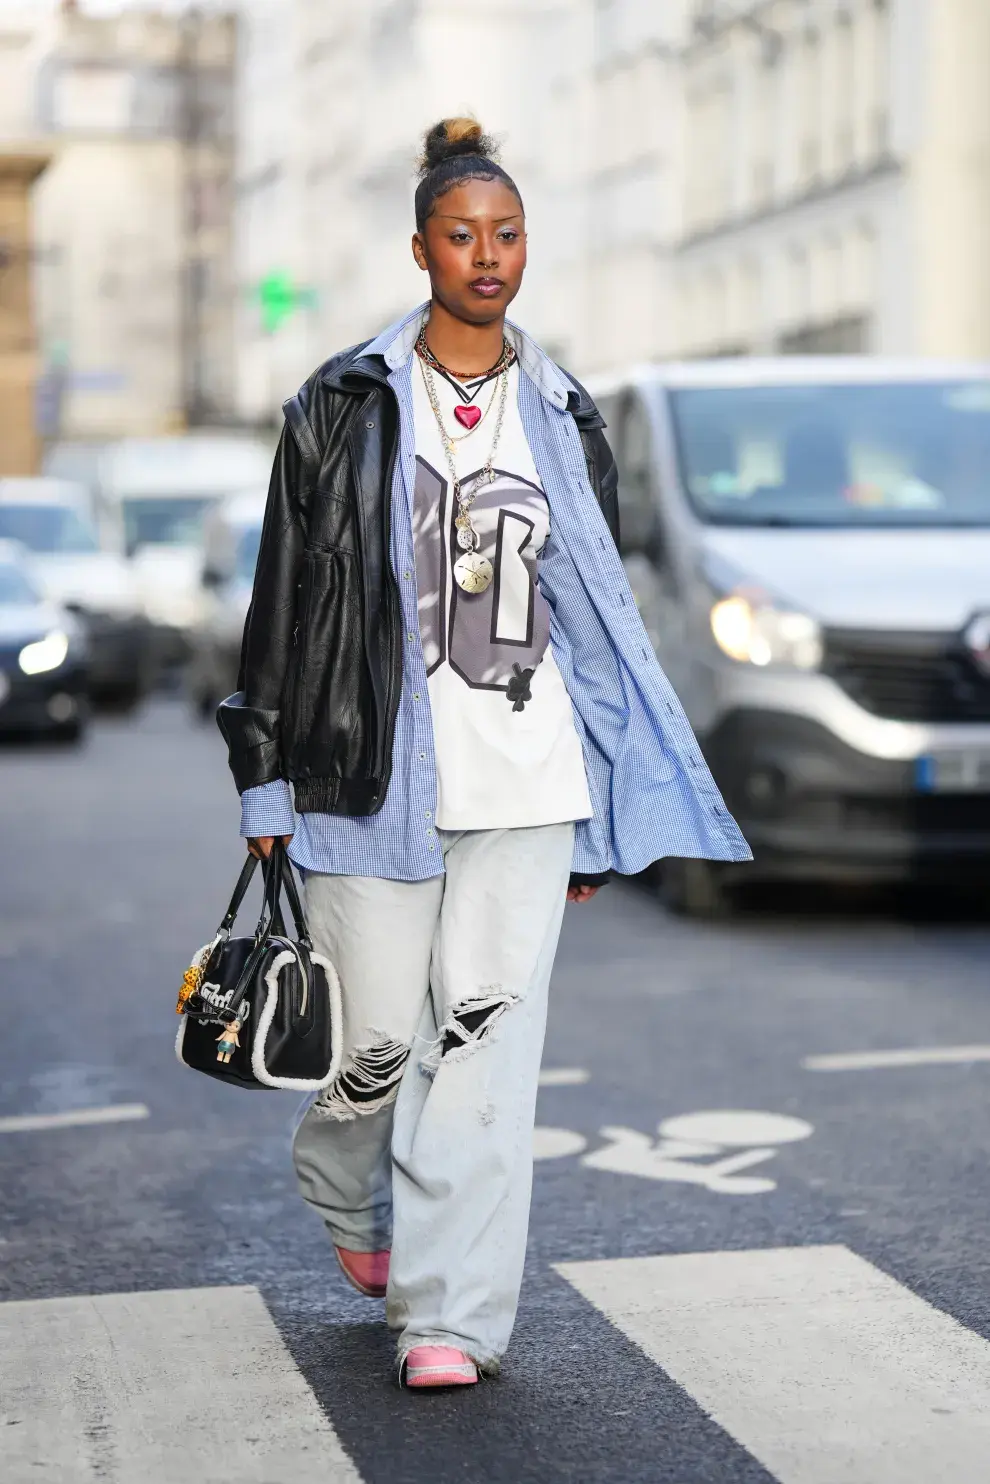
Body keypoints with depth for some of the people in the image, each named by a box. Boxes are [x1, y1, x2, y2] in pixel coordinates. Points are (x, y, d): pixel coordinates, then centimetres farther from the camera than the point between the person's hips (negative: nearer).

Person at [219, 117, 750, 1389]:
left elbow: (596, 612, 15)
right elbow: (284, 592, 4)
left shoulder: (561, 417, 11)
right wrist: (268, 780, 0)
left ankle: (450, 1314, 1)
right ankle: (349, 1199, 37)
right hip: (376, 763, -2)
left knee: (485, 1035, -5)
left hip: (526, 773, 2)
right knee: (377, 1032, 3)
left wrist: (601, 817, 13)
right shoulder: (346, 405, 3)